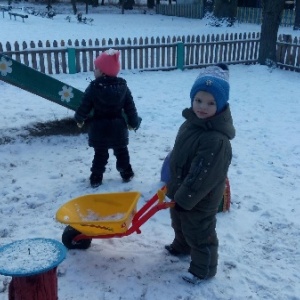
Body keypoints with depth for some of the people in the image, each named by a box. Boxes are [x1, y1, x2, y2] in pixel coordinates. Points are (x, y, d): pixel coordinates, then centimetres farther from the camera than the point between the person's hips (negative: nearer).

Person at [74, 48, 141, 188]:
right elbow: (130, 107, 1)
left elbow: (85, 106, -7)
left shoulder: (93, 87, -13)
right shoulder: (123, 86, -3)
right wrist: (133, 122, 14)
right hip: (118, 127, 2)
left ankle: (96, 178, 14)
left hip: (99, 127, -2)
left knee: (100, 153, 9)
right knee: (121, 151, 17)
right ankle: (127, 174, 26)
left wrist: (79, 118, 12)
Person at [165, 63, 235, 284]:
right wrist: (173, 186, 16)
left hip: (200, 200, -9)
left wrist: (184, 198, -22)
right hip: (181, 192, 9)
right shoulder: (191, 122, -4)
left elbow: (202, 176, -31)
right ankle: (181, 246, 59)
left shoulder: (217, 140, -34)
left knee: (199, 234, 12)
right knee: (179, 224, 31)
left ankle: (204, 268, 34)